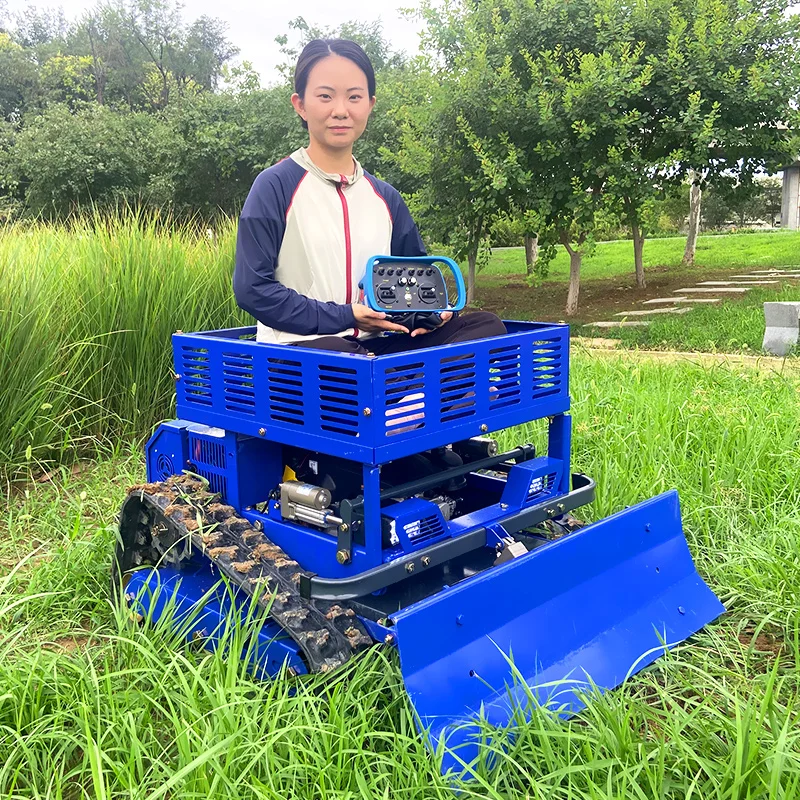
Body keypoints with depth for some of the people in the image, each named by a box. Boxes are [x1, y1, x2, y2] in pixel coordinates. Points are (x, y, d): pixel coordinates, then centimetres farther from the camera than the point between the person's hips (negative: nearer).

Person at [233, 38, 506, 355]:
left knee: (486, 325, -12)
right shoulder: (275, 186, -1)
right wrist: (344, 316, -12)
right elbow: (252, 288, -8)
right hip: (299, 348, -5)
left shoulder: (385, 197, 15)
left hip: (371, 345, 6)